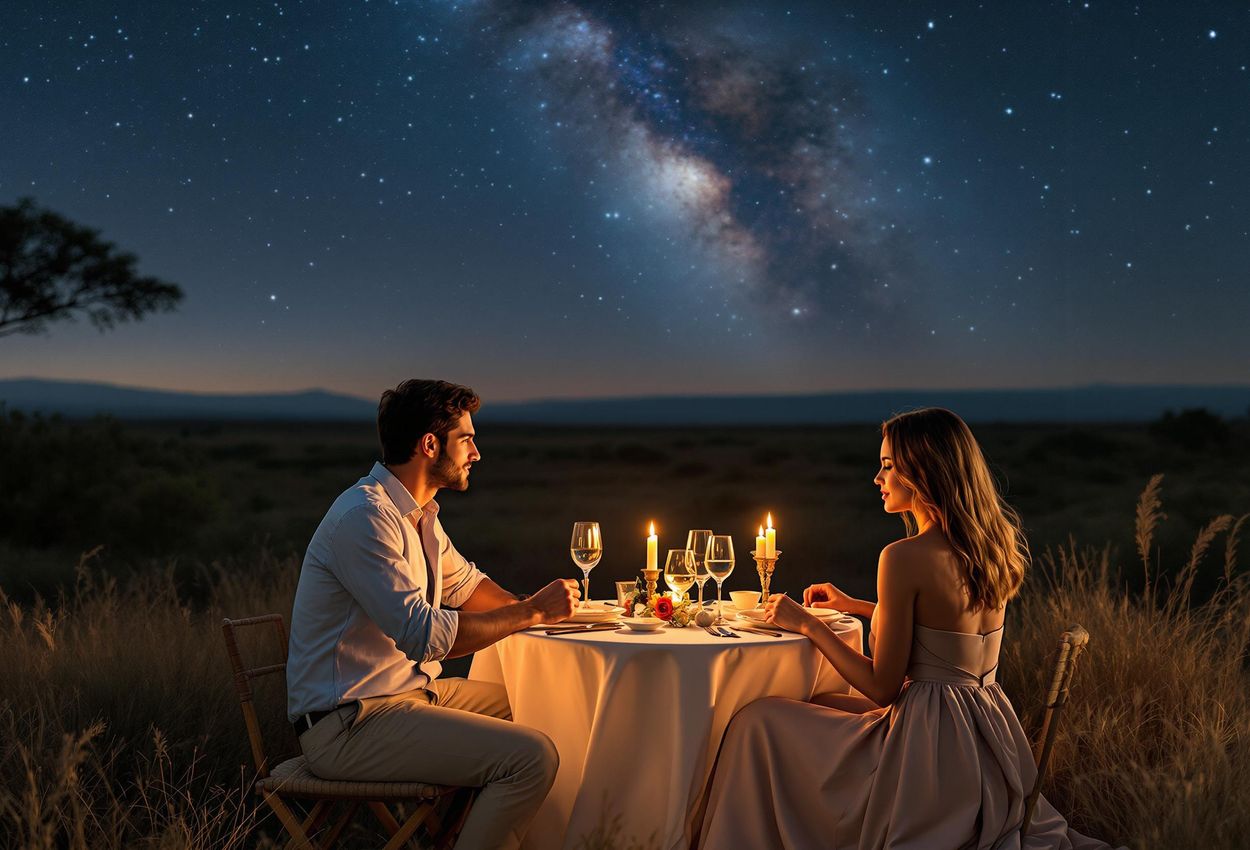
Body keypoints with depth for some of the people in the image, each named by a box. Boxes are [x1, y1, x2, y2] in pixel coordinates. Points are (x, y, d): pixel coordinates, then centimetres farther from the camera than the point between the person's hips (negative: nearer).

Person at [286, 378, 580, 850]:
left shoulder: (418, 512, 10)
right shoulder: (364, 517, -21)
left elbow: (463, 582, 24)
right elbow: (425, 635, -27)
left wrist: (530, 608, 6)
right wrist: (532, 612, -18)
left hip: (408, 689, 10)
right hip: (348, 724, -10)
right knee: (532, 756, -21)